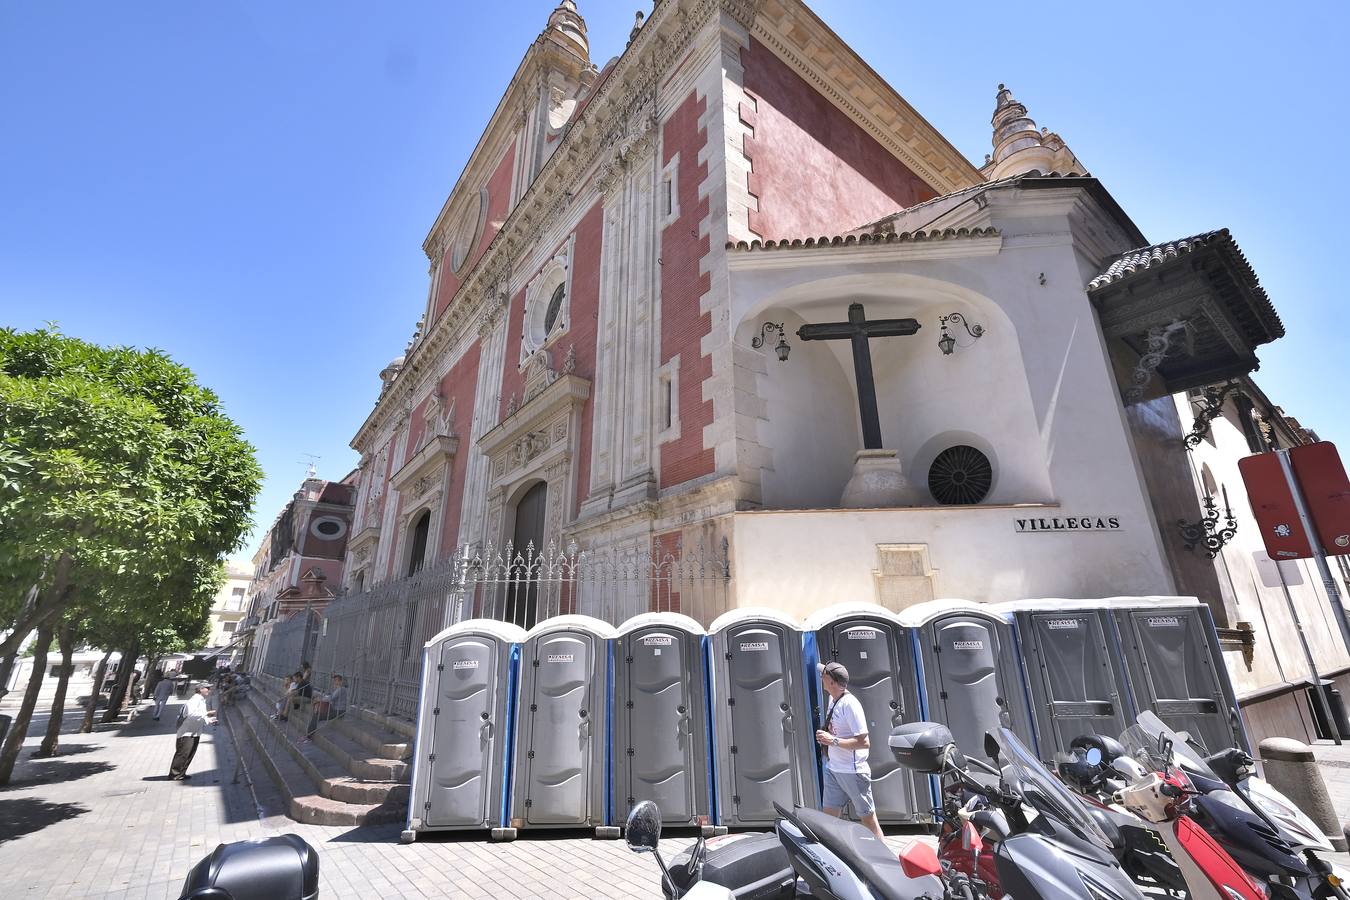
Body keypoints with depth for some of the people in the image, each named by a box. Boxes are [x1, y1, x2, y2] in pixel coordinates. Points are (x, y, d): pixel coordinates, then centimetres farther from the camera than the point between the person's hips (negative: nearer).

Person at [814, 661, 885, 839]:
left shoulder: (850, 704, -22)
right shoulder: (832, 699, 5)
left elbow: (863, 742, -25)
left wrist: (833, 741, -25)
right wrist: (824, 737, 7)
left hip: (852, 772, -8)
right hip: (832, 769, 8)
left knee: (868, 818, 6)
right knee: (828, 818, 13)